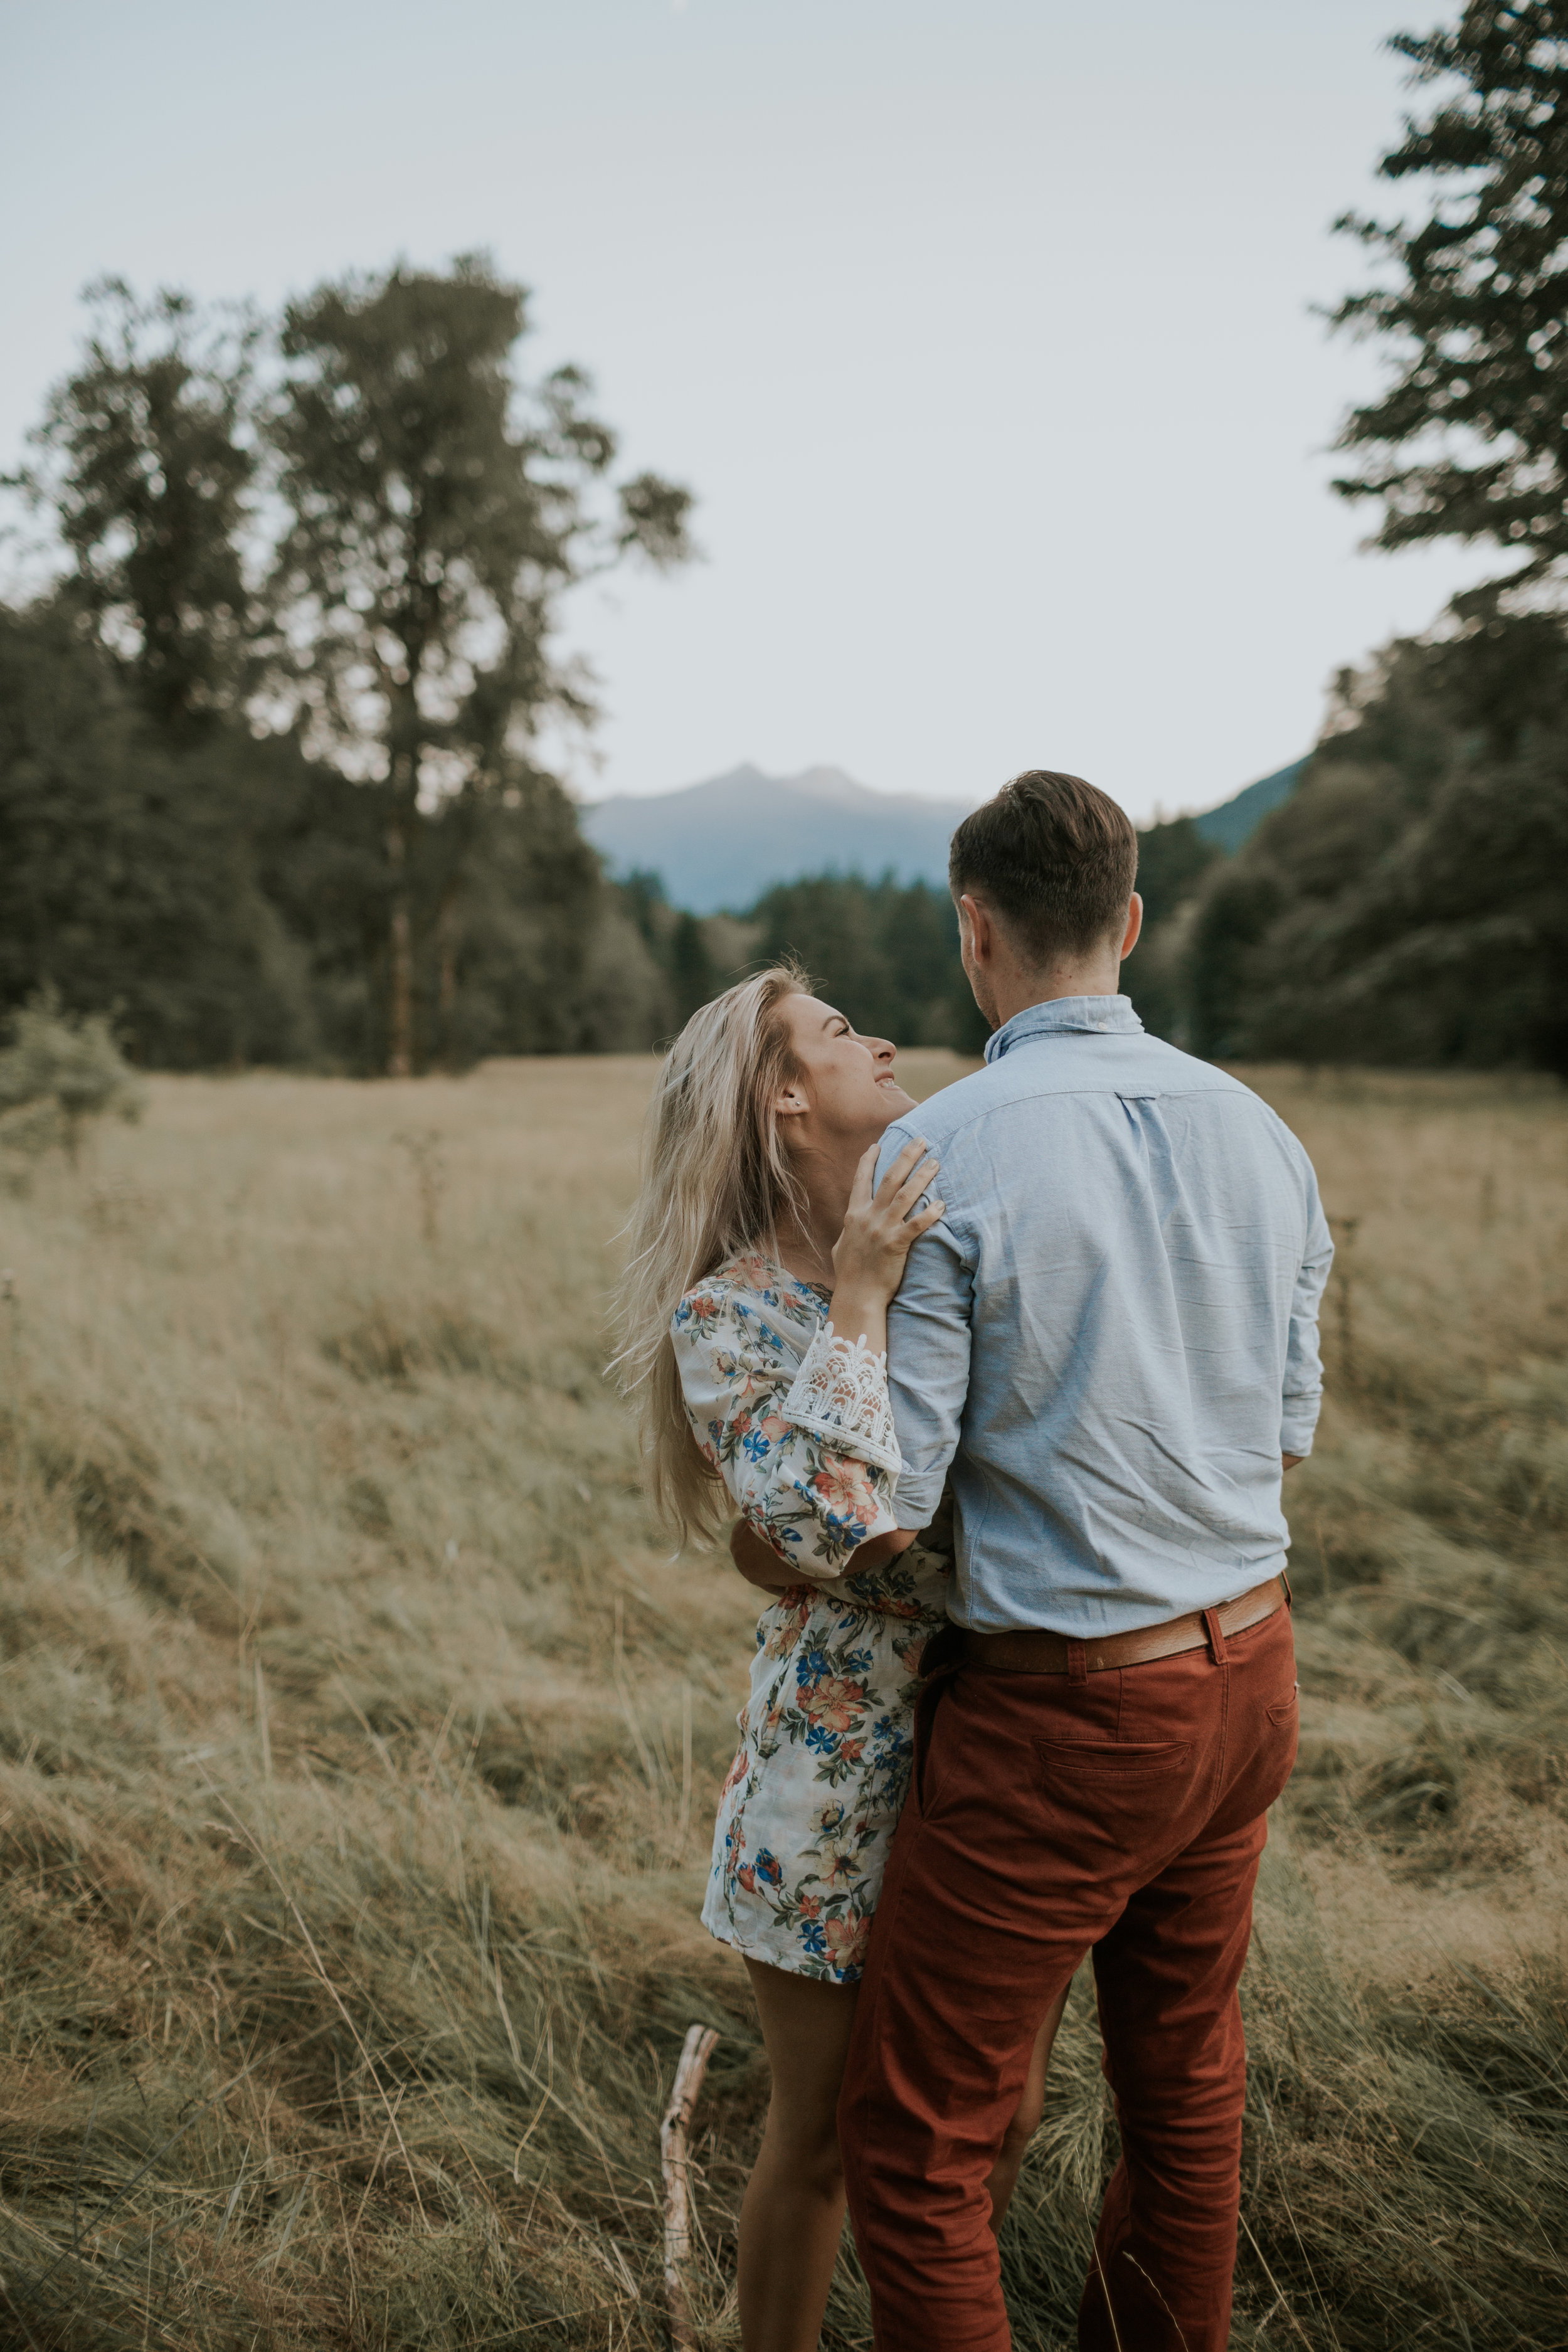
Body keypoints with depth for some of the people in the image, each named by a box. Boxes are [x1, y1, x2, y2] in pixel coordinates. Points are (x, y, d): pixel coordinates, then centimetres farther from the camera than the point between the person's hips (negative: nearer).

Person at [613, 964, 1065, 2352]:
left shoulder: (941, 1242, 4)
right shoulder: (727, 1313, -13)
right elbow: (819, 1526, -27)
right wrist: (856, 1303, -25)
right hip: (852, 1758, -5)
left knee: (1005, 2112, 19)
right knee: (825, 2136, 13)